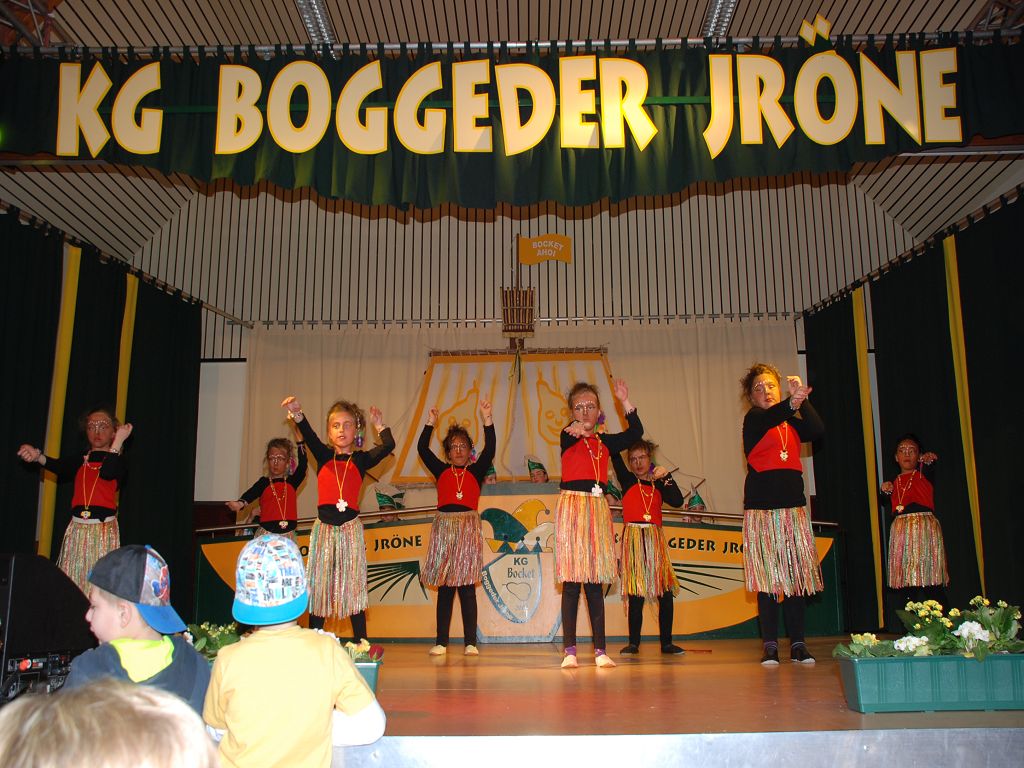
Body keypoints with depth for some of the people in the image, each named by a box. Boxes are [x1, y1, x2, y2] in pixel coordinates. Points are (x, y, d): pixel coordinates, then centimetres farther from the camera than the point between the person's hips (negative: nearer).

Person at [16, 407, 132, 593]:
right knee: (70, 581, 2)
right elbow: (59, 466, -9)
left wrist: (119, 440, -18)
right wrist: (37, 456, -29)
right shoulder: (79, 461, 13)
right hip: (77, 530, 4)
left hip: (104, 530, -4)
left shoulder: (117, 461, 2)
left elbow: (106, 472, -21)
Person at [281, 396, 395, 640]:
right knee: (317, 587, 5)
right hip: (323, 528, 2)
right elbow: (309, 437, -12)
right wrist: (297, 414, -29)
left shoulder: (361, 460, 4)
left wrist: (380, 425, 6)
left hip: (350, 528, -1)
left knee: (353, 587, 1)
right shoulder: (324, 456, 6)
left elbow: (388, 446, -9)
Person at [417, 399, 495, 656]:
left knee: (467, 587, -2)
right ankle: (441, 642, 8)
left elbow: (489, 450, -4)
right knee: (444, 588, 4)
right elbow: (422, 449, 5)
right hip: (444, 526, 2)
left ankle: (471, 642, 1)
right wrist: (430, 424, 0)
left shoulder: (476, 471, 10)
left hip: (468, 526, -1)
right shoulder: (442, 470, 13)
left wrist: (487, 420, -10)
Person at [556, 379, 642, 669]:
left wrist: (625, 401, -3)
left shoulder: (605, 441, 13)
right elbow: (571, 435, -22)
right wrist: (580, 428, -43)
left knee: (595, 582, 5)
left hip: (598, 509, 3)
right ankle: (569, 651, 1)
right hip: (572, 507, -3)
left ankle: (600, 650, 9)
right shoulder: (568, 436, 2)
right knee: (571, 582, -4)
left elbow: (635, 432, 3)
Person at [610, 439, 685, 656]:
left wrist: (666, 477, -6)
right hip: (633, 538, -2)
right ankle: (633, 643, 6)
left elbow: (677, 501, -1)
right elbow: (615, 455, -1)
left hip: (655, 539, 2)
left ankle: (666, 642, 11)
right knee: (636, 592, -3)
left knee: (665, 591, 0)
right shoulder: (627, 480, 9)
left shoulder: (658, 485, 15)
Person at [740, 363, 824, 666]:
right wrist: (791, 403, -41)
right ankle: (770, 644, -1)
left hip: (793, 506, 4)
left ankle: (798, 643, 5)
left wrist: (802, 400, -15)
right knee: (767, 574, -5)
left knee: (797, 573, 0)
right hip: (761, 507, -3)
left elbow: (818, 431, -4)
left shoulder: (793, 424, 16)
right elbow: (770, 419, -21)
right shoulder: (753, 420, 3)